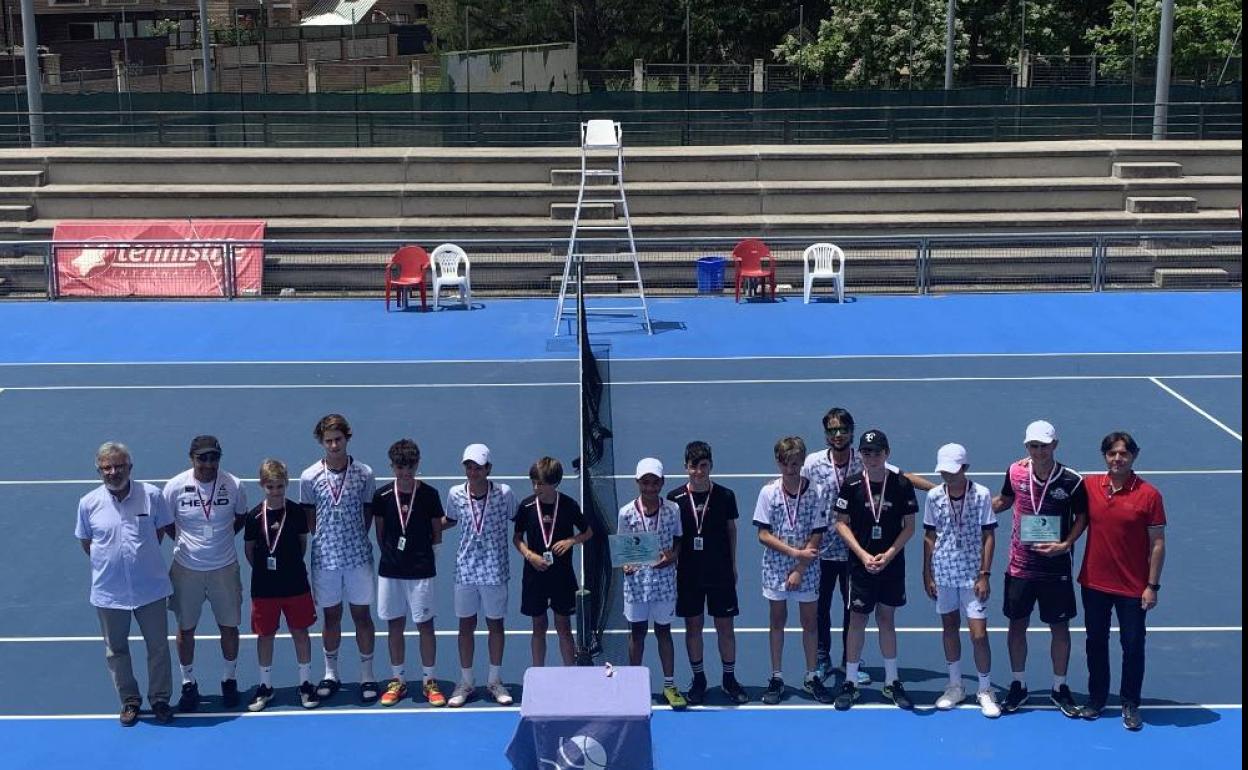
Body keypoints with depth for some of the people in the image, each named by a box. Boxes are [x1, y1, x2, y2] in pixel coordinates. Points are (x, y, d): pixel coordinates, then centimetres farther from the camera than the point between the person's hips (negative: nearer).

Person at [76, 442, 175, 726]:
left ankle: (160, 699, 27)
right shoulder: (89, 503, -8)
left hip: (150, 588, -1)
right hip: (108, 592, 1)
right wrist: (108, 563, 4)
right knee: (116, 649, 14)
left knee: (158, 646, 10)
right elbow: (85, 542, 7)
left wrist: (144, 557, 8)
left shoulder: (151, 495, -10)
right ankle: (129, 700, 30)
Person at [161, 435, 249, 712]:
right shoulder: (176, 486, -12)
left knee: (229, 626, 10)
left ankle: (229, 680, 30)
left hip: (225, 567, 0)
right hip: (187, 569, 0)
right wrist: (185, 540, 0)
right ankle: (188, 683, 28)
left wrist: (224, 535, 2)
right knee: (185, 629, 10)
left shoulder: (233, 485, -10)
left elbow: (242, 517, 8)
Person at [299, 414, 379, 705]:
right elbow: (308, 517, 6)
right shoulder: (309, 477, -4)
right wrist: (324, 538, 1)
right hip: (325, 557, 0)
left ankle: (367, 674, 17)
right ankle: (331, 674, 24)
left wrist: (357, 538, 1)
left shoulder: (364, 474, -4)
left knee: (362, 615, 6)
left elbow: (369, 512, 5)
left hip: (358, 556, 0)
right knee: (331, 616, 11)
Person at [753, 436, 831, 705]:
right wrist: (796, 552, -16)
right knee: (777, 620, 9)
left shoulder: (816, 492, -8)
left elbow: (816, 537, -7)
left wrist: (799, 570, -12)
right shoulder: (768, 492, -6)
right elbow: (764, 535, -7)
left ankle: (811, 677, 21)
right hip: (775, 568, 0)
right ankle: (776, 678, 19)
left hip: (806, 570, 0)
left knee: (809, 622, 8)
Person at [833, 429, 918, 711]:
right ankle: (850, 683, 12)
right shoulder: (852, 486, -6)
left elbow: (909, 526, -1)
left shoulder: (902, 484, -5)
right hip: (861, 564, -1)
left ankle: (892, 682, 20)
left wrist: (888, 555, -11)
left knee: (887, 619, 11)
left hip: (892, 564, 1)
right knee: (857, 620, 3)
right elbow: (842, 523, -1)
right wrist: (863, 555, -10)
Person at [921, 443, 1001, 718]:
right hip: (943, 574, 3)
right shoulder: (934, 496, -1)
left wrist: (984, 575, -10)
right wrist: (927, 575, 5)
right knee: (949, 628, 13)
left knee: (979, 634, -5)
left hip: (972, 575, -3)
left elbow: (988, 537, -6)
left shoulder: (981, 495, -9)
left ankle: (985, 690, 12)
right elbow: (929, 537, 6)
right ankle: (955, 686, 27)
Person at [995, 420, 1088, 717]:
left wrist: (1066, 544, -14)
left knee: (1059, 627, 9)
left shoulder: (1072, 481, -13)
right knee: (1017, 624, 10)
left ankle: (1060, 688, 25)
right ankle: (1018, 685, 26)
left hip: (1056, 569, -2)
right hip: (1020, 567, 2)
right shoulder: (1015, 472, -5)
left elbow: (1081, 516, -1)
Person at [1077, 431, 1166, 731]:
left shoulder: (1149, 494, -10)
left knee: (1133, 647, 6)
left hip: (1132, 588, -3)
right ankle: (1096, 698, 30)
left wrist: (1152, 586, -9)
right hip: (1094, 583, 3)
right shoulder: (1089, 486, -2)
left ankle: (1130, 704, 21)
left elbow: (1158, 543, -7)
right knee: (1096, 642, 15)